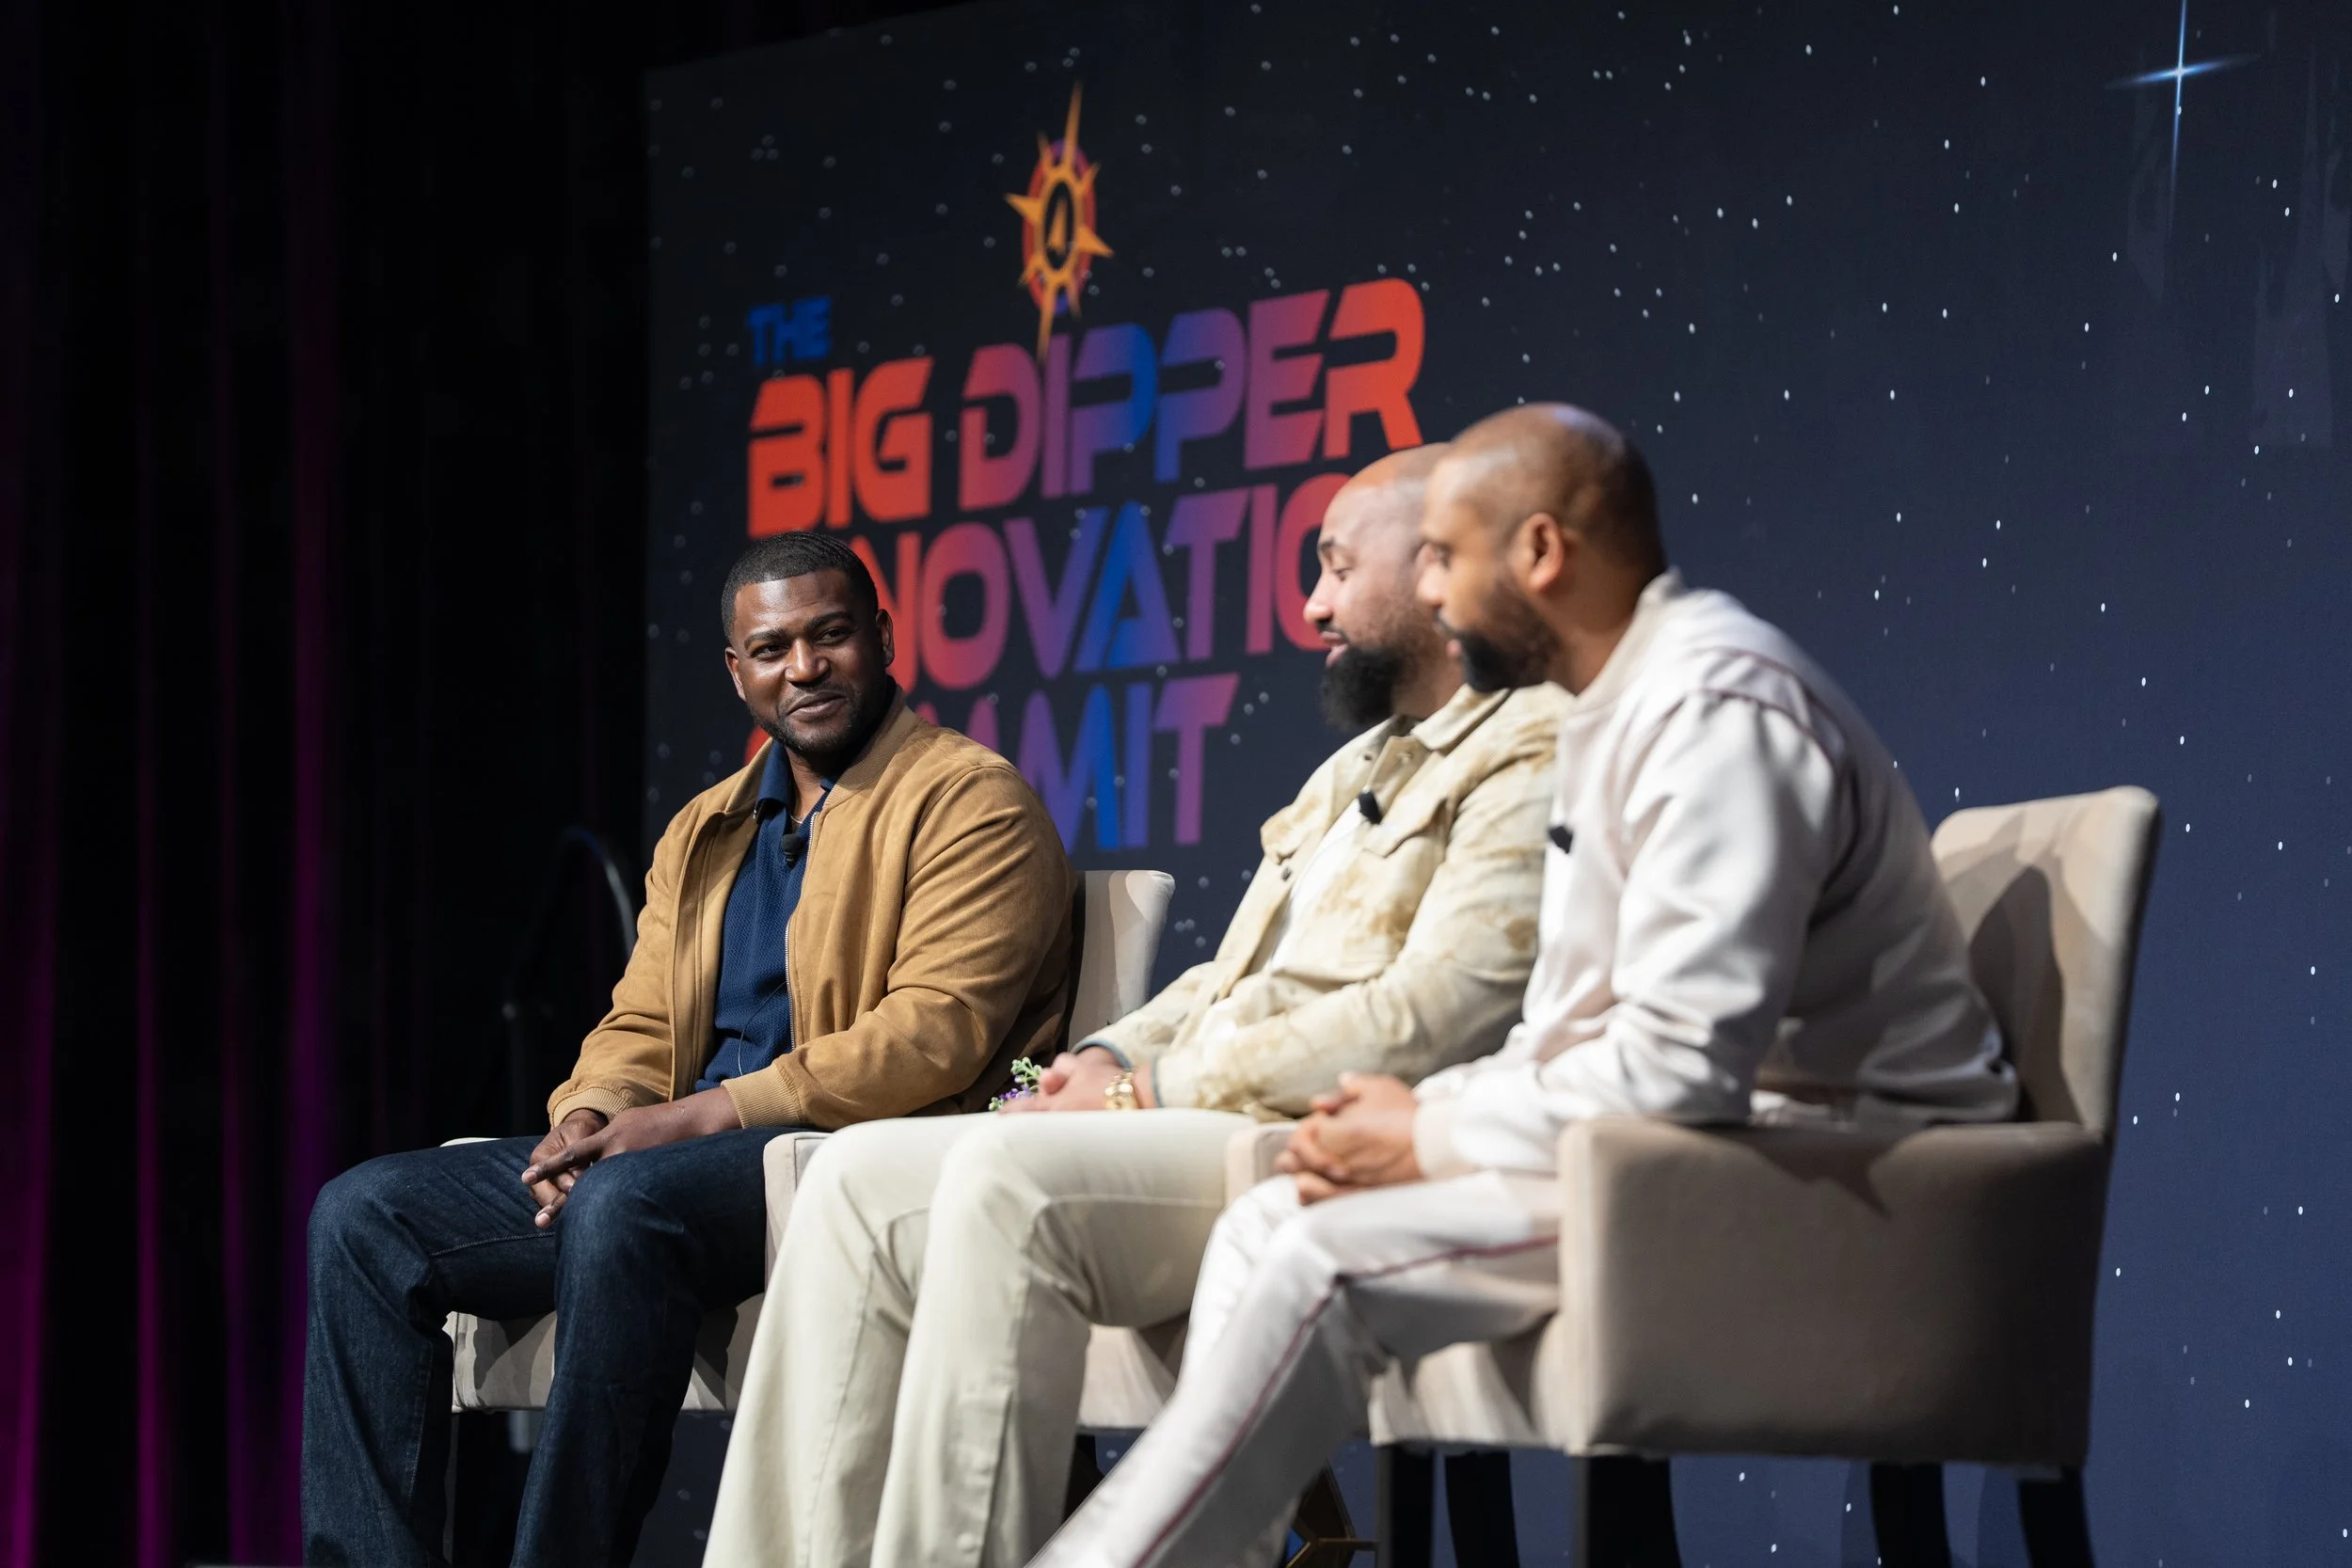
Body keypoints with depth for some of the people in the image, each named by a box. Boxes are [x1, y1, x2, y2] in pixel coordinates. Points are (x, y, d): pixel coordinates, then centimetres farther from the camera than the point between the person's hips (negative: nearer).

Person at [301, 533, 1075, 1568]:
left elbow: (934, 1037, -14)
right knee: (364, 1215, -5)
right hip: (674, 1159, 8)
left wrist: (698, 1115, -18)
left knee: (622, 1205, -37)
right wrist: (589, 1117, -4)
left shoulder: (970, 802, -2)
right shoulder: (703, 831, 23)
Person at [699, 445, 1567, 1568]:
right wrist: (1116, 1055, 6)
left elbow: (1431, 1021, -18)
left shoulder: (1528, 756, -6)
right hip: (1207, 1127, 10)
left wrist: (1151, 1091, -14)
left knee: (1009, 1177, -31)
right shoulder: (1357, 770, 26)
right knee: (863, 1179, -5)